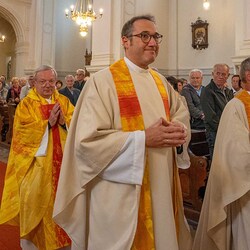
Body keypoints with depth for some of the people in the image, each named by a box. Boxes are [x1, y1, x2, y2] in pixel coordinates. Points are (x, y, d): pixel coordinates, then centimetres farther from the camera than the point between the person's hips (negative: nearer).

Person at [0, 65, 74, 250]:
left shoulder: (64, 101, 9)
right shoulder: (26, 104, -2)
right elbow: (24, 132, -12)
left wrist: (64, 121, -17)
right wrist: (48, 123, -19)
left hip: (61, 161, 3)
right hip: (37, 161, -3)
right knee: (36, 199, 2)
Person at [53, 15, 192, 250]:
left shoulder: (160, 82, 10)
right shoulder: (102, 81, -13)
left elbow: (181, 116, 15)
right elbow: (88, 140, -20)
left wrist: (179, 131, -10)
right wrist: (144, 138, -24)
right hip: (120, 193, -6)